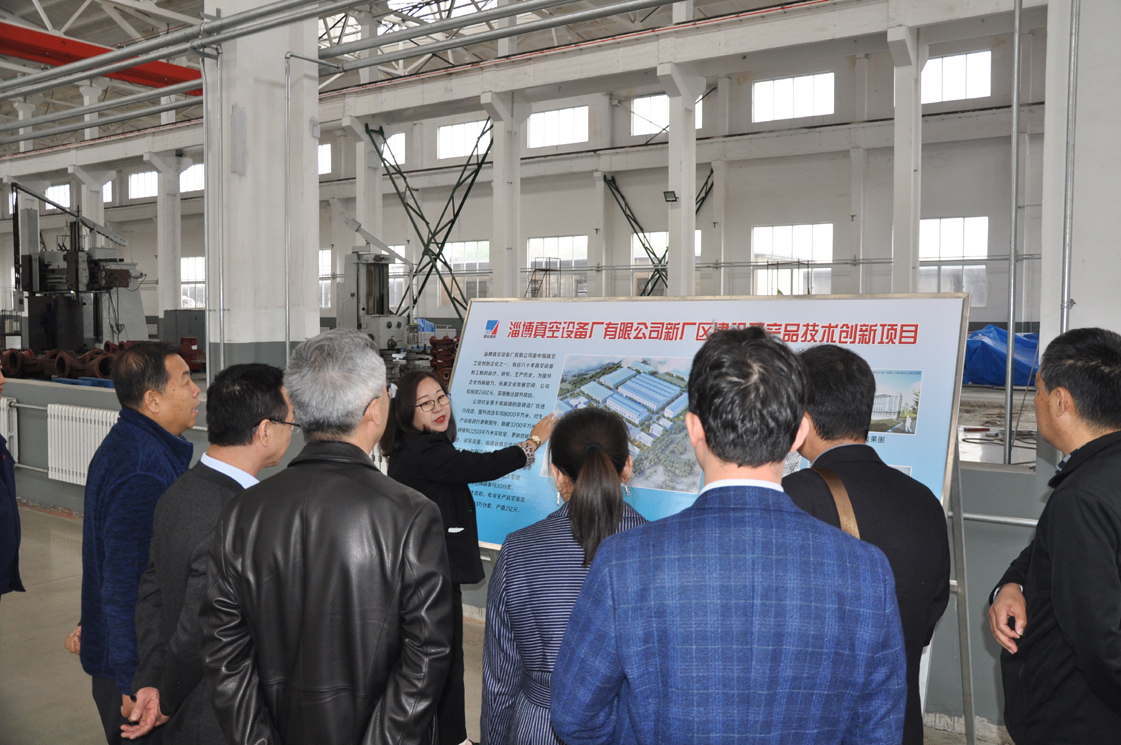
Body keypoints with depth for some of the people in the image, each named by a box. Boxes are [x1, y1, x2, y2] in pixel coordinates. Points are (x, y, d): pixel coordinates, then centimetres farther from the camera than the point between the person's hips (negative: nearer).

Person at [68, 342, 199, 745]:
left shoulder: (124, 447, 9)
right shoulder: (143, 470, -25)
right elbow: (126, 585, -27)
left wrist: (94, 625, 26)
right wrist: (137, 685, -24)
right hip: (136, 665, -10)